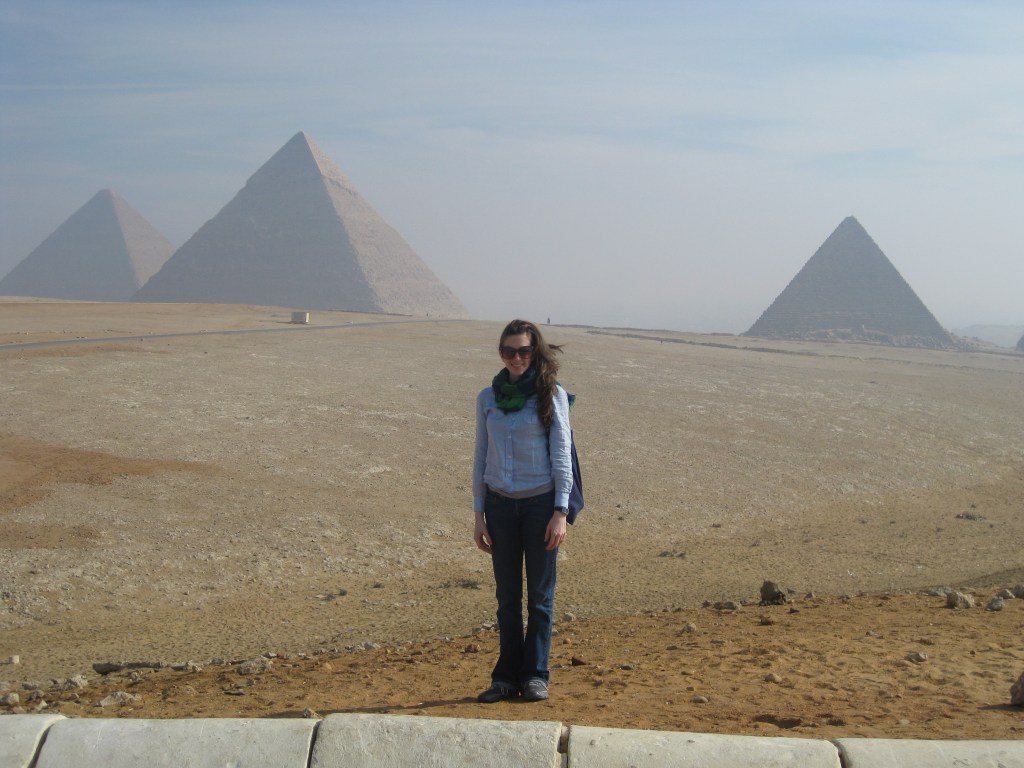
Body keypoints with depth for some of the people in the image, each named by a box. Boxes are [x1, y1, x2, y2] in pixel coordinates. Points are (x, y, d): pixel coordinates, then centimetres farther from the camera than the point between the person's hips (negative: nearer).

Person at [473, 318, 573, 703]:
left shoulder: (552, 395, -1)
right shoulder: (488, 397, 7)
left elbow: (561, 455, -3)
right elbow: (481, 456, 10)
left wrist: (560, 512, -9)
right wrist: (479, 514, 7)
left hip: (540, 502, -2)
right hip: (500, 503, 3)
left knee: (540, 593, 3)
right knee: (506, 595, 6)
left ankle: (535, 675, 13)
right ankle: (506, 676, 14)